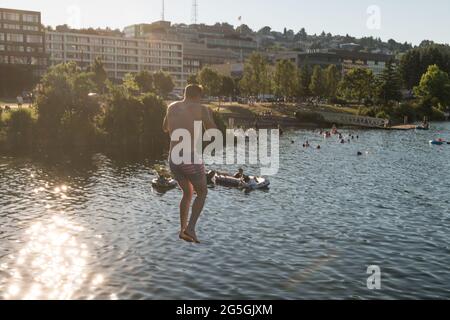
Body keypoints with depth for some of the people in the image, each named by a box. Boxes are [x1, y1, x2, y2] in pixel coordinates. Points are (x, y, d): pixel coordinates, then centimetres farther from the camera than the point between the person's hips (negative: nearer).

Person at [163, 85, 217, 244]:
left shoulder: (172, 107, 12)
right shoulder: (201, 109, -2)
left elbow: (166, 128, 28)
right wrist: (209, 115, 22)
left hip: (173, 159, 5)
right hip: (190, 159, -5)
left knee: (187, 193, 24)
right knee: (202, 193, 15)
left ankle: (183, 229, 18)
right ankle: (190, 227, -1)